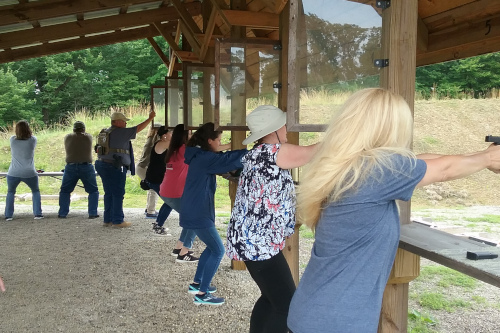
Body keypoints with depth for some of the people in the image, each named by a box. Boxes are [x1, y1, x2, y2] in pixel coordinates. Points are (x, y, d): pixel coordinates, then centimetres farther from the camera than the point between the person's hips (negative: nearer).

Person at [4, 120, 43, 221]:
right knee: (36, 191, 21)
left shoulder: (12, 140, -5)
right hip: (29, 173, -1)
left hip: (13, 173, 1)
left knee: (10, 192, 24)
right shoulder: (32, 140, -9)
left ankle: (8, 215, 18)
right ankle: (38, 214, 11)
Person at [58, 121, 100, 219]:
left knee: (64, 191, 16)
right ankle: (92, 213, 3)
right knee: (93, 191, 11)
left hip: (71, 167, 1)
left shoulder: (67, 137, 4)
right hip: (86, 167, -1)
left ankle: (62, 213, 12)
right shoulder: (88, 137, 0)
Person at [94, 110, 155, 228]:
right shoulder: (120, 132, -11)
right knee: (118, 194, -1)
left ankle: (108, 219, 21)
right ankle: (117, 221, 4)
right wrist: (150, 118, -1)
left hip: (104, 165, 9)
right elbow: (138, 128, -10)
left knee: (109, 194, 14)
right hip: (115, 167, -9)